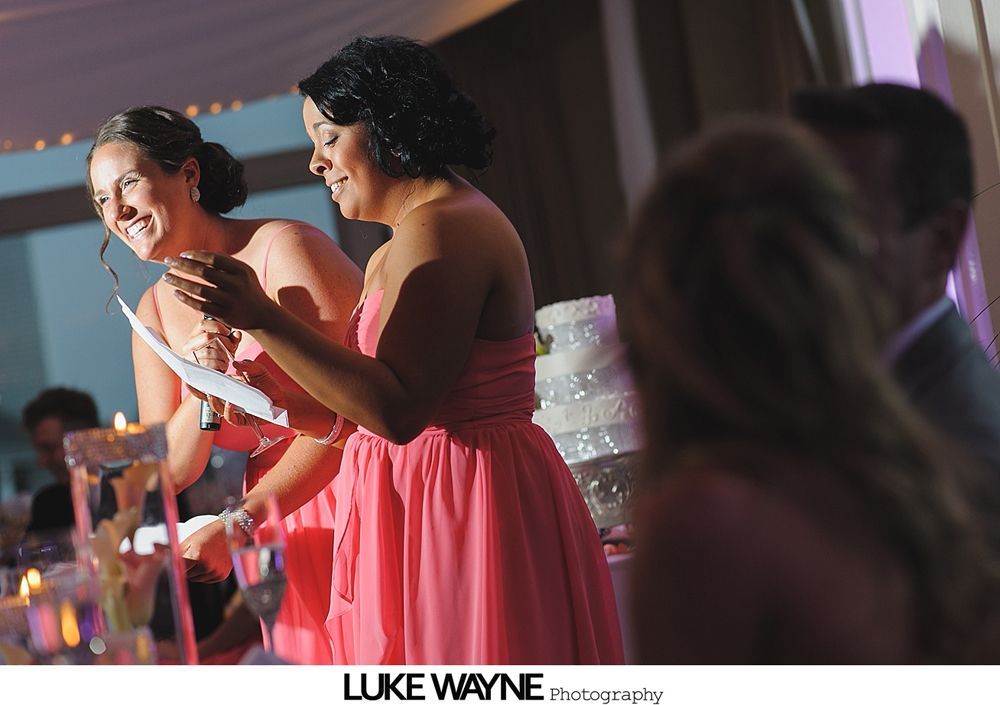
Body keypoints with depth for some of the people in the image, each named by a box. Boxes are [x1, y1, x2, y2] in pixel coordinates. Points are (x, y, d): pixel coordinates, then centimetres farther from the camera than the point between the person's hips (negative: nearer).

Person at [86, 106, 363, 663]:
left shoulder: (284, 249, -12)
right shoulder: (156, 310, 8)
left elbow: (339, 418, -17)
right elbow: (170, 472, 3)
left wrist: (237, 527, -21)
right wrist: (201, 392, -17)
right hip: (283, 530, 5)